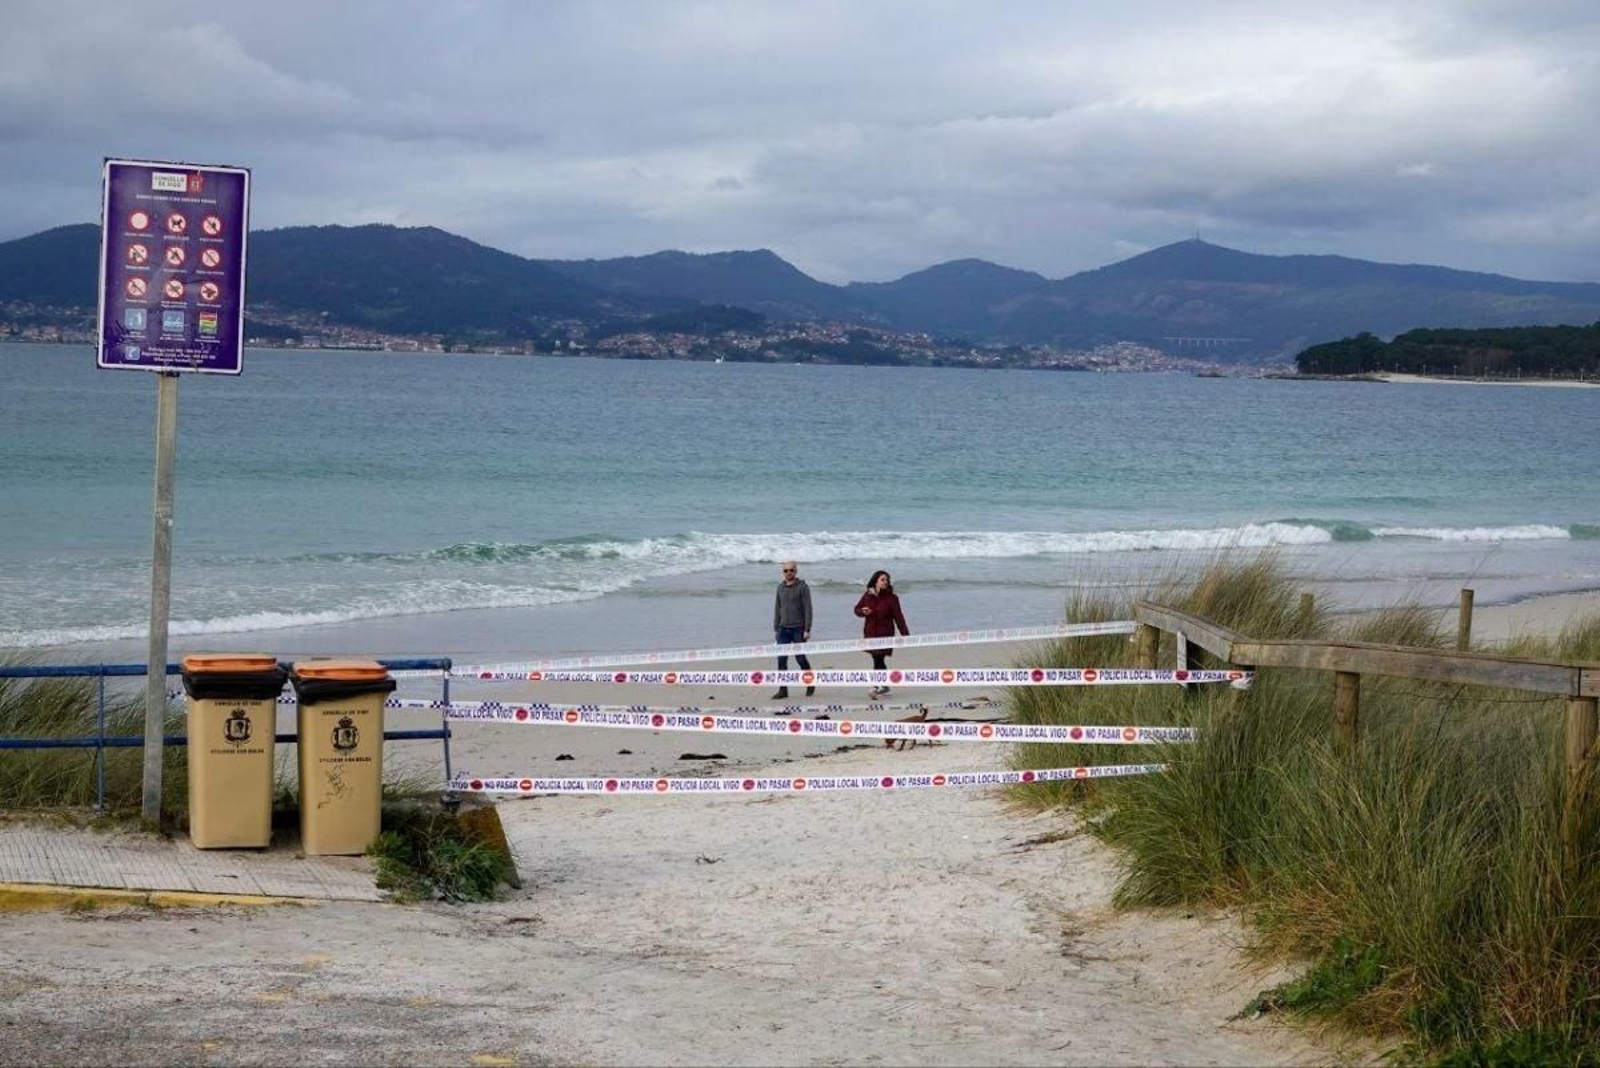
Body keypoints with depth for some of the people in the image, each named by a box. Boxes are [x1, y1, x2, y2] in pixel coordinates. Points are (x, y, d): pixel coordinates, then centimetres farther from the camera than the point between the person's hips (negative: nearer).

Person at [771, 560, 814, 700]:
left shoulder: (802, 587, -4)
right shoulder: (780, 587, 10)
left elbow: (808, 609, -7)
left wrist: (807, 630, -13)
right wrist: (775, 629, 12)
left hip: (798, 629, -4)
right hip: (783, 628, 4)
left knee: (800, 658, 2)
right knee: (781, 659, -3)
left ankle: (810, 684, 23)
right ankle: (783, 690, -1)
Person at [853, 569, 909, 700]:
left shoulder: (891, 598, -6)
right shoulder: (867, 596, 4)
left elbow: (898, 617, -7)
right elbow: (857, 609, 14)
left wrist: (905, 634, -12)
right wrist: (863, 611, -10)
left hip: (885, 633, -4)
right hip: (870, 633, 4)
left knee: (878, 661, -11)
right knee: (878, 661, 10)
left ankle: (876, 688, -13)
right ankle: (884, 687, 22)